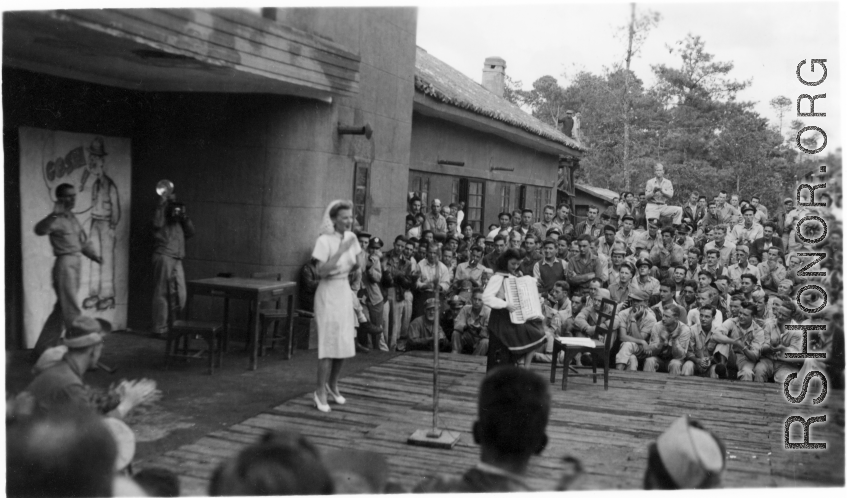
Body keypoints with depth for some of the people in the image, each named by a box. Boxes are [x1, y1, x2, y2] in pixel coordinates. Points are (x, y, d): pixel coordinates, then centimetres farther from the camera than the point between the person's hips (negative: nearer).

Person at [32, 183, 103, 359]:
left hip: (75, 264, 9)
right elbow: (40, 230, -31)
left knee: (61, 310, 15)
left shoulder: (73, 218, 16)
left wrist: (95, 256, 8)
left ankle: (41, 351, 25)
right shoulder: (57, 219, -11)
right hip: (64, 265, -9)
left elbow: (83, 241, 23)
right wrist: (54, 215, -46)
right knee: (72, 313, -8)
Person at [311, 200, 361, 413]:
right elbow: (321, 271, -24)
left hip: (345, 292, 7)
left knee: (345, 343, 10)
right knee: (329, 343, -6)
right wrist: (341, 250, -27)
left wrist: (356, 264, -7)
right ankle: (320, 392, 4)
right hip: (328, 293, -6)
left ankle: (332, 384, 29)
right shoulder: (325, 240, -15)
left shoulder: (351, 237, 4)